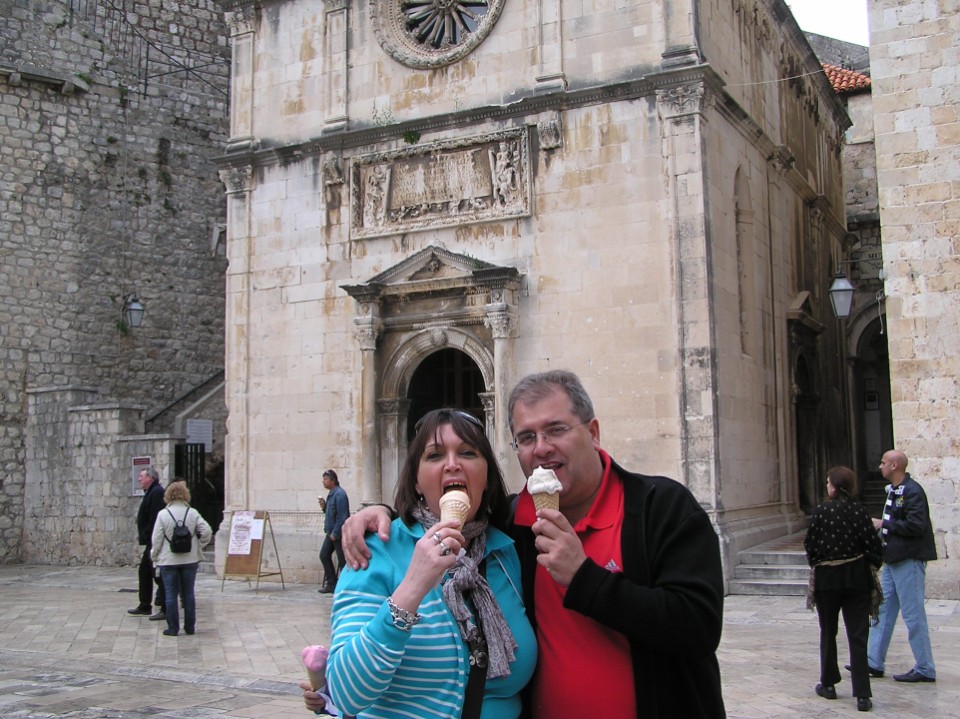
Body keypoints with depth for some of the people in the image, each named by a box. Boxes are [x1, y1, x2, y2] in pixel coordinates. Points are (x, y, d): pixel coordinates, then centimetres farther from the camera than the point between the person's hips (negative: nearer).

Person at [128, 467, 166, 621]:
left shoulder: (157, 492, -16)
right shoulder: (151, 492, 17)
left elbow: (155, 518, -23)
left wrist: (147, 536, -22)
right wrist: (143, 535, 14)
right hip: (151, 542, 11)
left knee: (158, 574, -7)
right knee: (144, 572, 17)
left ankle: (165, 609, -2)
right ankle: (145, 606, 27)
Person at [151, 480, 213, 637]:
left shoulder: (163, 514, -7)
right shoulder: (193, 513, -2)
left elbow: (157, 539, -7)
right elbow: (207, 531, -7)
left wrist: (154, 556, 7)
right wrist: (199, 546, 8)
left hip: (168, 561, -2)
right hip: (190, 559, 2)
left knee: (171, 595, 4)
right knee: (188, 594, 10)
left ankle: (173, 628, 7)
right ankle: (190, 627, 15)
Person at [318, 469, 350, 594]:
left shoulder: (339, 494, -17)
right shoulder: (331, 494, 13)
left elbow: (342, 516, -22)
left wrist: (335, 533, -21)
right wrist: (324, 507, 3)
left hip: (339, 532, -10)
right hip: (331, 532, 10)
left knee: (342, 560, -2)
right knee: (324, 555, 9)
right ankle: (331, 583, 16)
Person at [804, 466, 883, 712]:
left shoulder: (822, 511, -10)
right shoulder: (859, 511, -7)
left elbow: (810, 544, -7)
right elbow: (873, 545, -7)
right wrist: (871, 568, 8)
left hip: (827, 579, -1)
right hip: (857, 578, 1)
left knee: (828, 633, 16)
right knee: (858, 636, 2)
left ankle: (828, 684, 25)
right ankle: (862, 695, -2)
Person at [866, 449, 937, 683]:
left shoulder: (912, 492, -17)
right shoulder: (894, 490, 14)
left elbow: (916, 525, -25)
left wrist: (884, 524, -17)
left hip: (909, 561, -10)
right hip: (893, 560, 10)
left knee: (913, 615, -2)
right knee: (883, 610, 11)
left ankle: (925, 669, 9)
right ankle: (874, 662, 17)